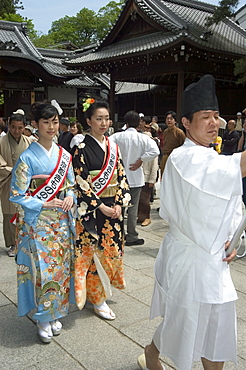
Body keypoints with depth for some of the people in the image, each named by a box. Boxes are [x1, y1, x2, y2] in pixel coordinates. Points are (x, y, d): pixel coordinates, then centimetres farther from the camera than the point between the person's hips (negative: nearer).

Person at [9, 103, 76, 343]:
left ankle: (56, 314, 30)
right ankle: (42, 319, 20)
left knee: (61, 268, 11)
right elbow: (17, 195, -10)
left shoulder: (64, 155, 5)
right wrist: (45, 204, -17)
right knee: (43, 270, -1)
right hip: (37, 223, -5)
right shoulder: (28, 157, -10)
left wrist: (70, 196, -7)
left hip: (62, 222, 5)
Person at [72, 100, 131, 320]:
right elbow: (81, 183, -13)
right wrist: (101, 207, -15)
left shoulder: (113, 147, 8)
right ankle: (97, 299, 16)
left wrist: (119, 204, -5)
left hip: (114, 208, 6)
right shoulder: (82, 149, -9)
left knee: (111, 249, 12)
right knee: (95, 250, 2)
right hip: (93, 209, -5)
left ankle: (104, 288, 33)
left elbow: (121, 177, 7)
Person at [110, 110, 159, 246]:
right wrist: (140, 161, -11)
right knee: (133, 208, 6)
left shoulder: (118, 136, -3)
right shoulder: (143, 138, -7)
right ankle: (131, 237, 12)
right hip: (135, 177, -1)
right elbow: (155, 150, -20)